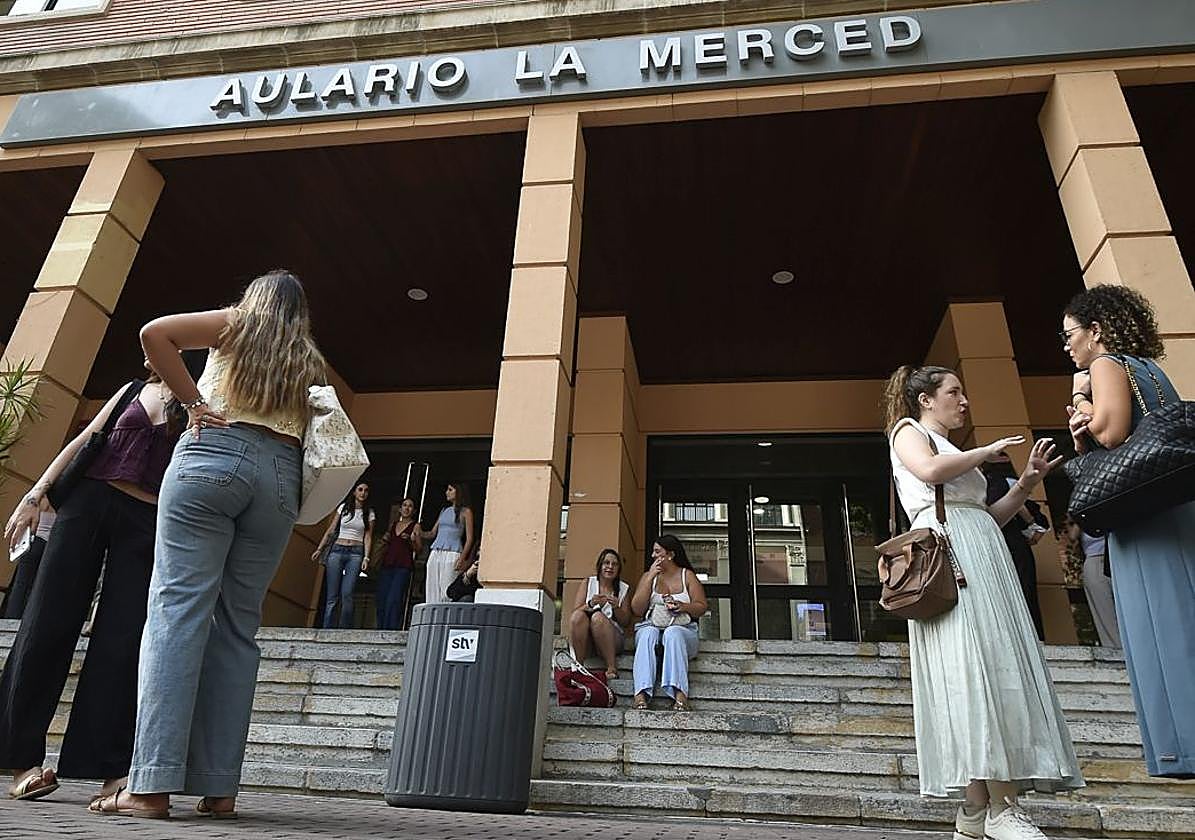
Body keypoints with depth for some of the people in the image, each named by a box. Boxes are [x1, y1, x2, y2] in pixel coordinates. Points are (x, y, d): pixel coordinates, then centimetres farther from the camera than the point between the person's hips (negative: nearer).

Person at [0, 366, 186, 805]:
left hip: (149, 521, -3)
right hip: (88, 500, 3)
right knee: (48, 624, 0)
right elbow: (84, 440, 16)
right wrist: (37, 493, 7)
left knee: (122, 642, -7)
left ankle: (114, 769, -5)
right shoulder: (136, 389, 18)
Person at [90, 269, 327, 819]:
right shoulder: (310, 362, 25)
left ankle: (152, 785, -14)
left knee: (177, 610, -7)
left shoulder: (236, 323, 18)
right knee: (237, 627, 3)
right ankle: (219, 787, 1)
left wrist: (193, 401, 5)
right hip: (281, 473, 3)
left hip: (212, 453, -3)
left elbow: (154, 333, 3)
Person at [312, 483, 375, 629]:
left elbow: (368, 537, 6)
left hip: (355, 553, -1)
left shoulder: (369, 513, 9)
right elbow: (331, 530, 11)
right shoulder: (344, 507, 9)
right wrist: (320, 549, 6)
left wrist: (366, 557, -5)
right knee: (332, 595, -2)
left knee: (347, 594, -11)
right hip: (337, 550, 1)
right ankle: (326, 629, 2)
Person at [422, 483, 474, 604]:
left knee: (447, 591, -12)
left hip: (451, 554, -6)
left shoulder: (465, 512, 2)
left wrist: (462, 559, -15)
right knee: (432, 590, 1)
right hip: (435, 553, 6)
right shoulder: (444, 510, 20)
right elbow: (432, 533, 20)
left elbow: (469, 538, -4)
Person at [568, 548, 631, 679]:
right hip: (585, 638, 1)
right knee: (578, 615, -29)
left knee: (598, 616, -31)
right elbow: (575, 611, 0)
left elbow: (626, 622, 7)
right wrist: (590, 604, -19)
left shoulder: (623, 589, 12)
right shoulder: (588, 583, 11)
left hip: (612, 639, 0)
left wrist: (616, 607, -12)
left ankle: (612, 668, -29)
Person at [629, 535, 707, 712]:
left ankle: (679, 693, -50)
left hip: (683, 629, -1)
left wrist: (683, 606, -15)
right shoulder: (648, 576, 15)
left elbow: (702, 607, 6)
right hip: (651, 625, 1)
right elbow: (637, 610, 3)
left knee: (673, 633, -36)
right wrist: (650, 577, -3)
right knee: (648, 633, -34)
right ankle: (641, 694, -48)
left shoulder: (687, 575, 12)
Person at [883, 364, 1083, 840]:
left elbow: (988, 516, 26)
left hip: (982, 556, 8)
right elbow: (931, 470, -13)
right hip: (946, 545, -8)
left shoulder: (954, 451, 32)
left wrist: (1027, 482, 17)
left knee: (996, 668, -2)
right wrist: (986, 453, 0)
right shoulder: (907, 430, 10)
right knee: (975, 672, -17)